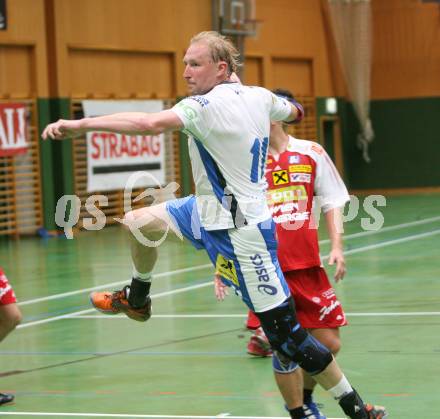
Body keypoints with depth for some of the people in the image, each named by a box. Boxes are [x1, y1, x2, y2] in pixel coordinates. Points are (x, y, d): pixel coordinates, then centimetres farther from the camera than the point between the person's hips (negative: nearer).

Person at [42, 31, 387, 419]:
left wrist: (80, 124, -40)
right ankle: (136, 299, 36)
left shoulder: (205, 106, -23)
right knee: (139, 221, 10)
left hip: (240, 234, -9)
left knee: (287, 335, -5)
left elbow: (150, 123, -39)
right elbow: (291, 111, 25)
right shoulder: (258, 97, 2)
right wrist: (292, 108, 49)